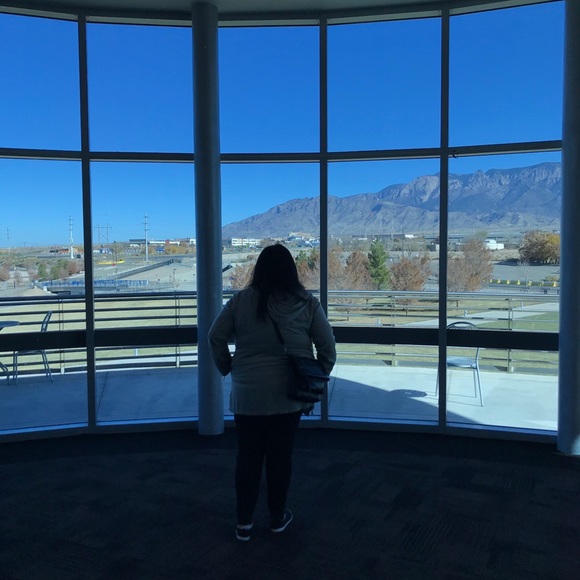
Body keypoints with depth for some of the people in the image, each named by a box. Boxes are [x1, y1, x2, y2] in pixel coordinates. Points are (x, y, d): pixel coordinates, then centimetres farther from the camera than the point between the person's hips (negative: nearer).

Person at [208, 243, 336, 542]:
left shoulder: (240, 301, -4)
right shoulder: (306, 303, -4)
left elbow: (215, 338, -1)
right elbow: (327, 345, -2)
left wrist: (228, 369, 12)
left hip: (247, 395, 0)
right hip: (288, 395, 0)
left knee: (248, 456, 11)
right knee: (281, 456, 13)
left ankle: (244, 522, 20)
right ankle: (278, 517, 27)